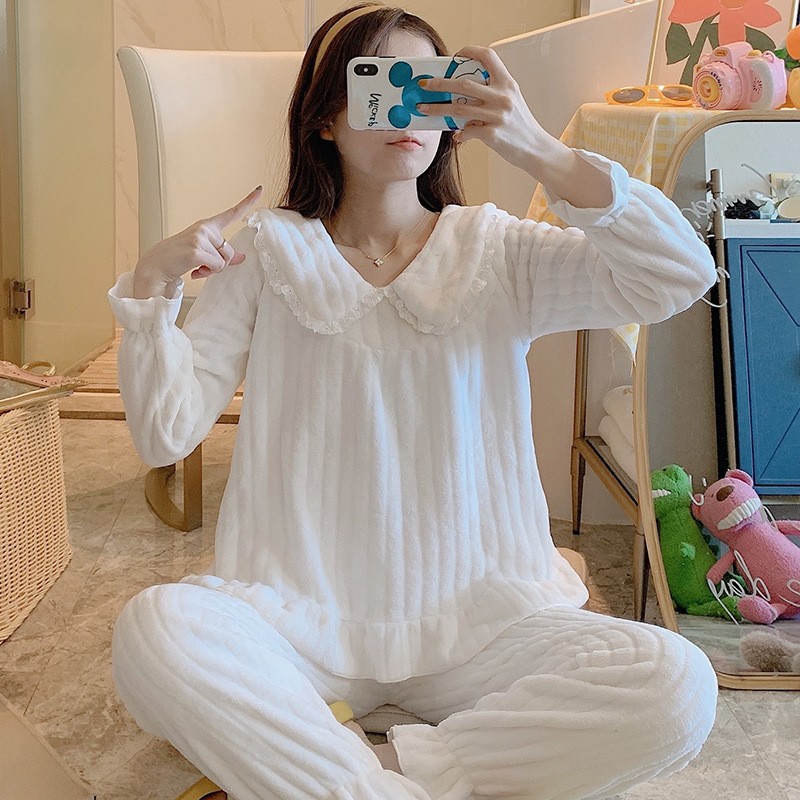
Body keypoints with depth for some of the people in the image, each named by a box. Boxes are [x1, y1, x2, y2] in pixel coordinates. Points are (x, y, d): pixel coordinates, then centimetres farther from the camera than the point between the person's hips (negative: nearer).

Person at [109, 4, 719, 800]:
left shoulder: (497, 252, 5)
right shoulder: (267, 251, 5)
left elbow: (681, 278, -11)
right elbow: (165, 433, 0)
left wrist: (542, 152, -21)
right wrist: (150, 286, -15)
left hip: (476, 620, 1)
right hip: (300, 616, -1)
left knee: (678, 686, -24)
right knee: (153, 630, -32)